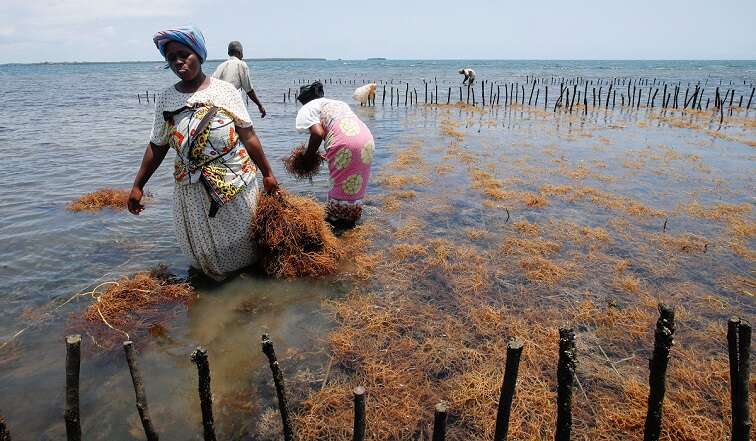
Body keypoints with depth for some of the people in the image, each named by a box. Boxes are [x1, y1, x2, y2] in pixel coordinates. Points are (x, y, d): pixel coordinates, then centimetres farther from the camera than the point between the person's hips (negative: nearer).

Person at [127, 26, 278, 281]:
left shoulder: (225, 91, -5)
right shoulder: (165, 99, 2)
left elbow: (248, 136, -4)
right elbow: (157, 146, 8)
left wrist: (267, 173, -2)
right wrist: (138, 186, 8)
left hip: (236, 182, -2)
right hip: (191, 189, 2)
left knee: (241, 241, 13)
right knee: (202, 247, 12)